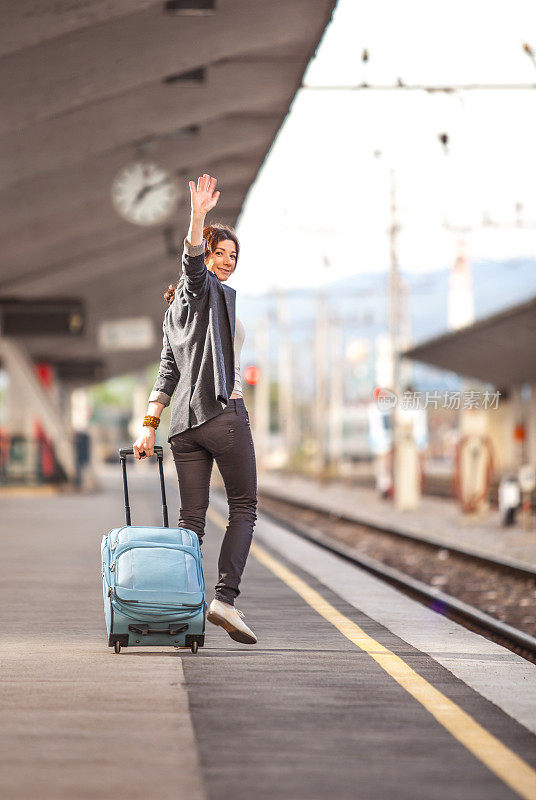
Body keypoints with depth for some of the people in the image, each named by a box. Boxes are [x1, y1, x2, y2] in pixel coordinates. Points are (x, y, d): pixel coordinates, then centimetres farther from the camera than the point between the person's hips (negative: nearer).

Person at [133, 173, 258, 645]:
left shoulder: (176, 309, 22)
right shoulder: (204, 289, 0)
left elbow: (168, 370, 17)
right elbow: (193, 262, -24)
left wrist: (150, 426, 10)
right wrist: (198, 218, -41)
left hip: (184, 421, 7)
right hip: (223, 412, -7)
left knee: (191, 516, 4)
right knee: (244, 508, 1)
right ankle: (225, 598, -11)